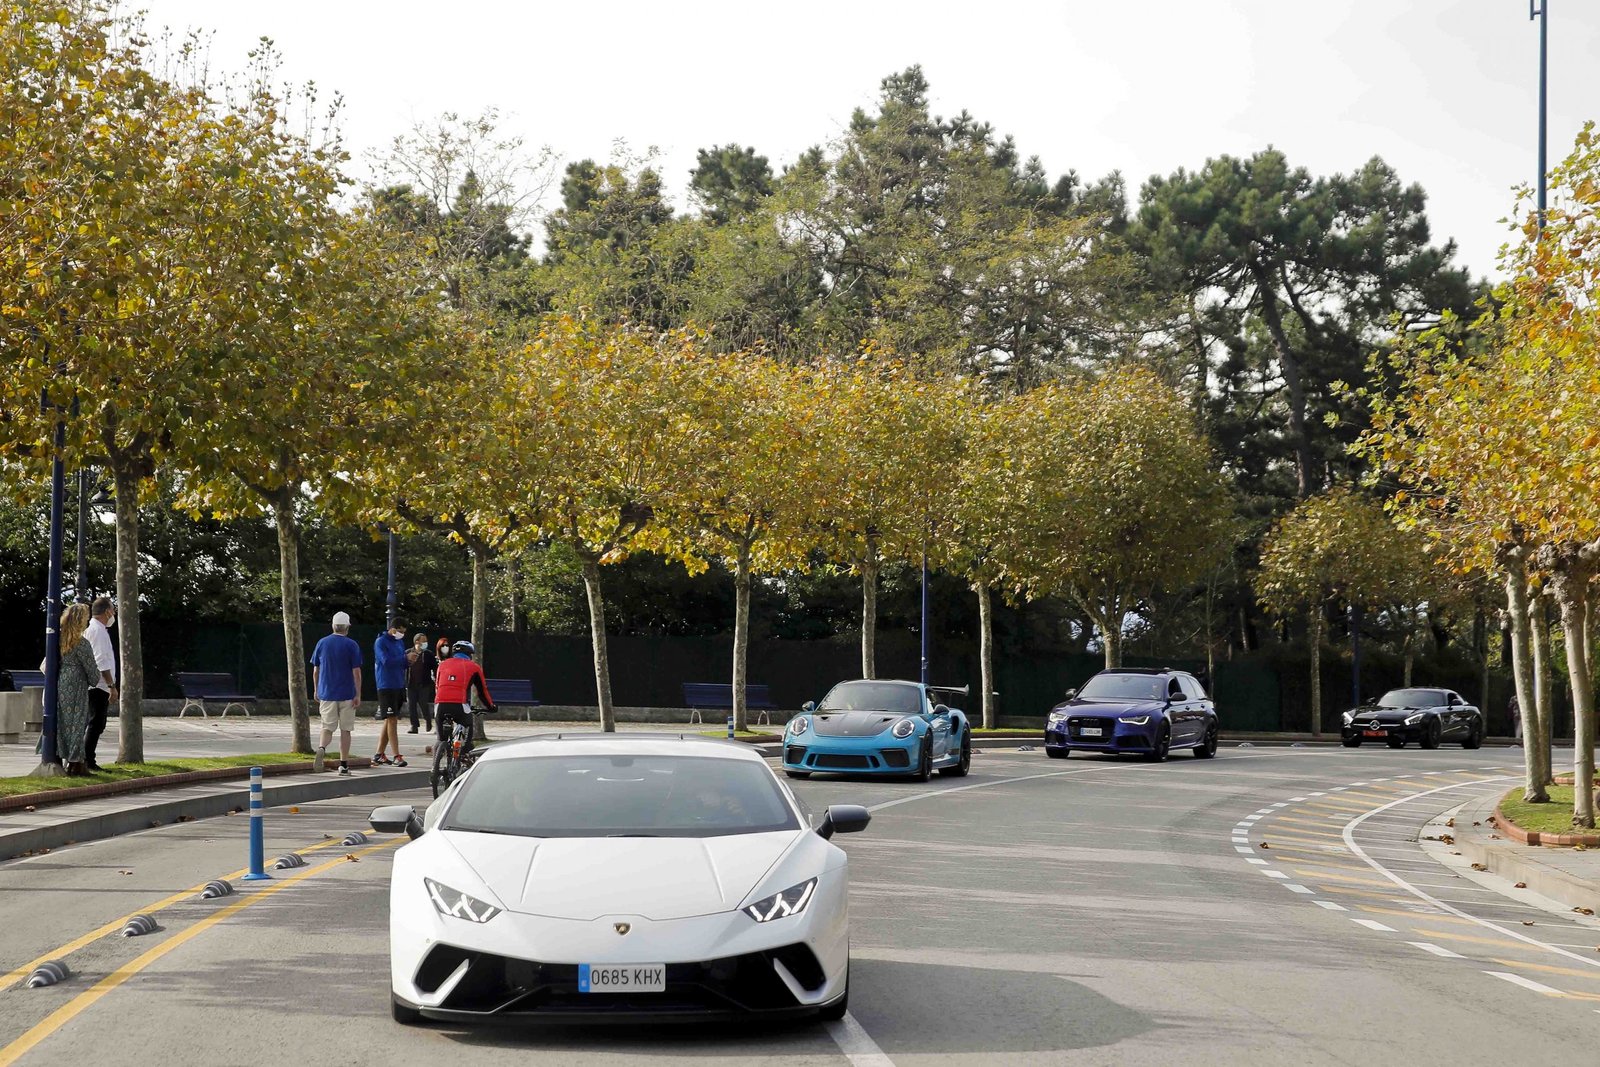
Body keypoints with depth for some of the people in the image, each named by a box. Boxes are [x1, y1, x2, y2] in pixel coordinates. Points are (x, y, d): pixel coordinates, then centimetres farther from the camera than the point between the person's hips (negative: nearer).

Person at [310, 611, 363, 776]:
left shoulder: (322, 643, 4)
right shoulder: (351, 645, -6)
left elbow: (315, 671, 9)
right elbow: (356, 672, -8)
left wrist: (316, 691, 20)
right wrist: (358, 695, -3)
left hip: (326, 694, 2)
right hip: (346, 694, -2)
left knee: (327, 727, 6)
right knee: (345, 729, 8)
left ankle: (322, 747, -25)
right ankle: (343, 764, 9)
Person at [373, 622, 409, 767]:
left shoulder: (400, 641, 16)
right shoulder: (381, 642, -9)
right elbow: (386, 661, -22)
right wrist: (405, 658, -22)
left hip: (398, 686, 8)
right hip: (386, 687, -8)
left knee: (389, 721, 10)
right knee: (391, 720, -10)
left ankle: (379, 755, 17)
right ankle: (397, 757, -11)